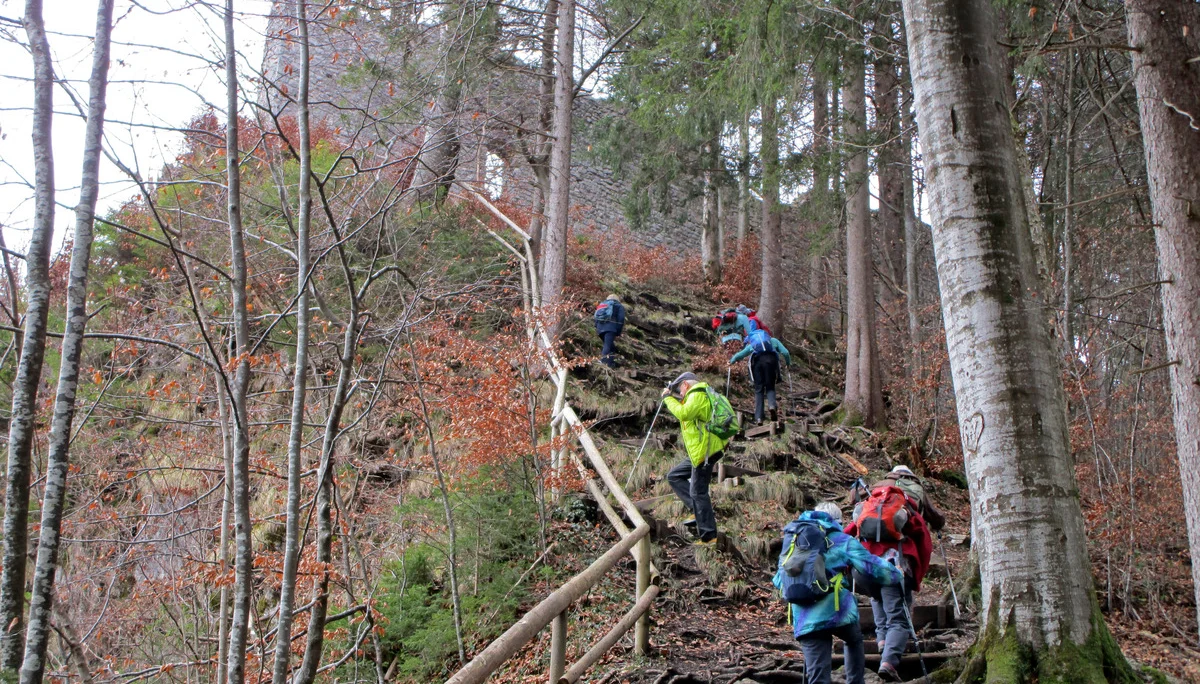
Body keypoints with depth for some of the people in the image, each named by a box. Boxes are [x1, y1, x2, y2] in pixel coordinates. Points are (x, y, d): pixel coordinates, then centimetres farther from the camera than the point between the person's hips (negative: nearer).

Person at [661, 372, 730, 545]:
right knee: (674, 476, 16)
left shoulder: (697, 395, -10)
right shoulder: (698, 396, 23)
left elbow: (684, 413, -26)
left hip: (705, 451, -11)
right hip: (699, 452, 11)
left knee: (698, 492, -7)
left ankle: (708, 537, -2)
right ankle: (699, 511, 7)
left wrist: (668, 397, -14)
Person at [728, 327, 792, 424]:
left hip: (757, 361, 1)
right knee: (770, 387, 9)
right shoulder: (773, 341, 32)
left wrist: (731, 361, 48)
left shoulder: (751, 344, 35)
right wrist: (788, 363, 35)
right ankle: (772, 405, -23)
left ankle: (758, 418, -4)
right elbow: (785, 352, 19)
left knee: (759, 390, 5)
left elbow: (739, 355, 29)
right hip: (770, 359, -1)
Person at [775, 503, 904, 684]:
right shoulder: (842, 540, 5)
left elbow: (779, 580, 23)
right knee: (854, 641, 31)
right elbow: (873, 567, -1)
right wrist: (896, 575, 19)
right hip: (838, 612, -2)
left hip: (806, 620, 3)